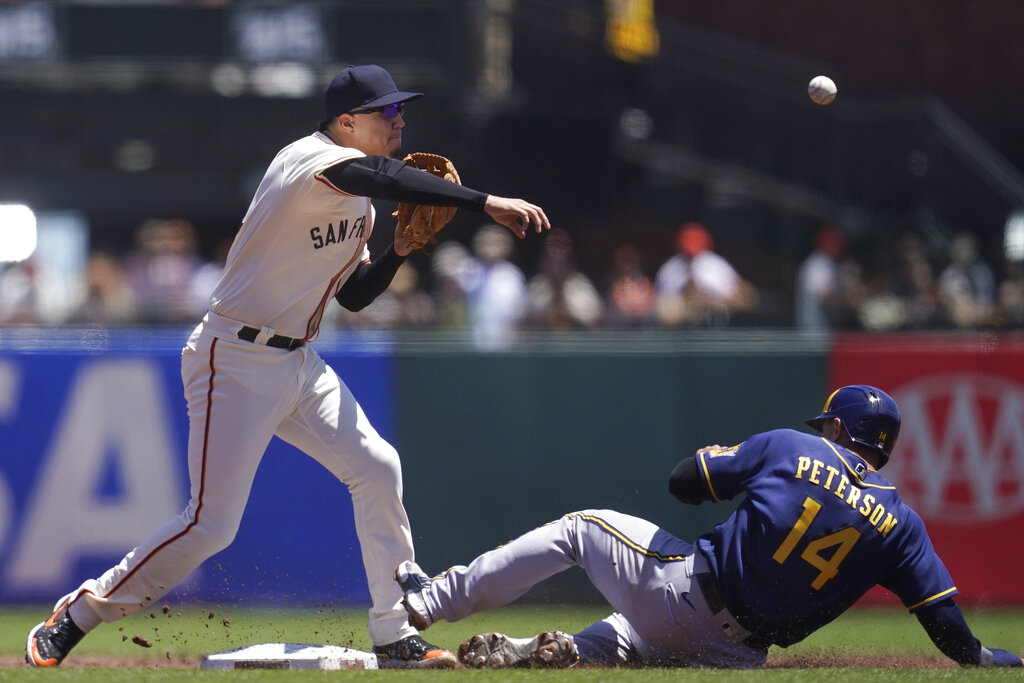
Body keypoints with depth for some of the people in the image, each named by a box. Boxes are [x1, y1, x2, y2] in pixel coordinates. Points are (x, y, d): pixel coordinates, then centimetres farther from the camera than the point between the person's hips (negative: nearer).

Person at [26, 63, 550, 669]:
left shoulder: (358, 202, 13)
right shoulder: (313, 159, -16)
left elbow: (354, 295, 20)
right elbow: (382, 176, -36)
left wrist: (400, 250, 2)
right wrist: (485, 203, -42)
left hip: (298, 364, 9)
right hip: (237, 361, -9)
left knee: (377, 467, 1)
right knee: (211, 524, -11)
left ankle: (395, 636, 8)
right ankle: (74, 619, 2)